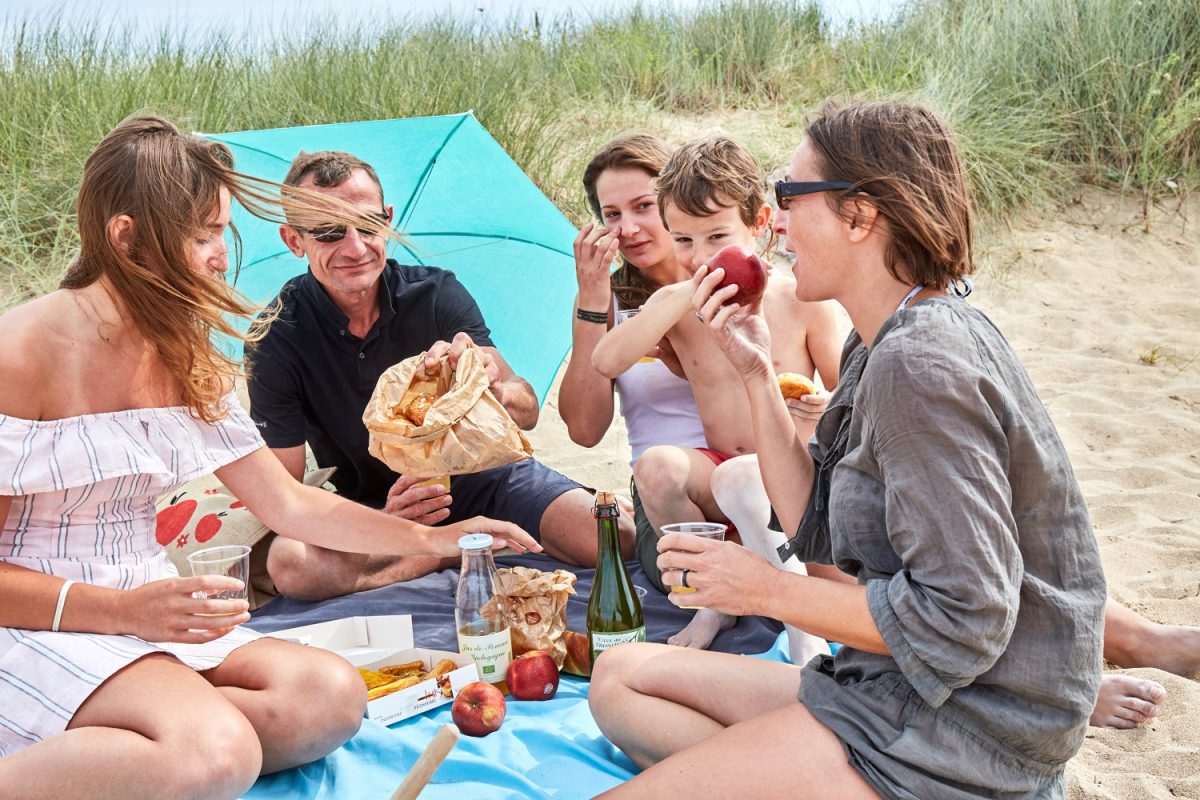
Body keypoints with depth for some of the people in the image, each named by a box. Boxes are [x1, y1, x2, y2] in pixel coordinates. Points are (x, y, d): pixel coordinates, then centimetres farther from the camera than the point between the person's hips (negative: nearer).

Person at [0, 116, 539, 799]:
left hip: (147, 610, 8)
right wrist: (121, 609, -23)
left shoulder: (189, 362, 11)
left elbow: (291, 504, 15)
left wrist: (433, 538, 11)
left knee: (333, 696, -19)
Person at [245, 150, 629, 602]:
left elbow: (528, 414, -15)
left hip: (476, 471, 0)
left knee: (615, 540, -24)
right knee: (288, 565, -34)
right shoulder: (275, 339, -15)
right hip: (368, 504, 1)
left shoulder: (437, 293, -11)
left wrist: (494, 390, -41)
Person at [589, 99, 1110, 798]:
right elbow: (817, 532, 10)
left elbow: (962, 621, -25)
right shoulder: (886, 347, 9)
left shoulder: (920, 366, -22)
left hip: (964, 732, -10)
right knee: (621, 677, 11)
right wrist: (758, 372, 4)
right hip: (894, 687, 10)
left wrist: (768, 590, -14)